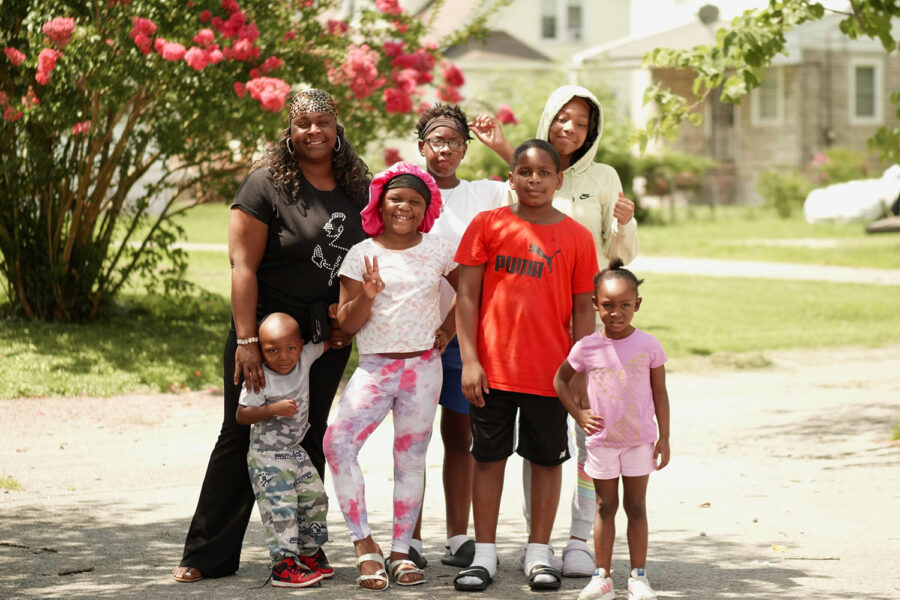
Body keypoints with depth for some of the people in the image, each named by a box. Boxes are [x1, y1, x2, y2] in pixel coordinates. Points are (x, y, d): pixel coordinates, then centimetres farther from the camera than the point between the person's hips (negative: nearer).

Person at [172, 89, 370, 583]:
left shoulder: (357, 189, 6)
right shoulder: (267, 183, -10)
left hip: (327, 339, 4)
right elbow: (243, 266, -14)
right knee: (242, 438, 0)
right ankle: (208, 556, 6)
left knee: (309, 440, 10)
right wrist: (246, 340, -21)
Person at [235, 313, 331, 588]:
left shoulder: (304, 359, -3)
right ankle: (284, 563, -10)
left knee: (315, 499, 8)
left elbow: (329, 341, 13)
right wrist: (274, 409, -28)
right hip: (266, 456, -6)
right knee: (280, 506, -12)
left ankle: (309, 553, 25)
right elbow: (241, 415, -19)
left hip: (295, 450, 7)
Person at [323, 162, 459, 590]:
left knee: (410, 457, 5)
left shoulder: (438, 252, 4)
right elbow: (346, 324, 0)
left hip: (423, 366, 1)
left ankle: (401, 551, 14)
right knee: (338, 442, -18)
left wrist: (448, 330, 7)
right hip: (374, 365, 0)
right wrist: (367, 296, -17)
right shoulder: (361, 255, 2)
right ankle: (364, 545, -10)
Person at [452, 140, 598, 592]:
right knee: (488, 456, 6)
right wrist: (469, 360, -7)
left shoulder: (576, 237, 2)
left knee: (548, 458, 8)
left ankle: (539, 553, 19)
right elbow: (466, 295, -1)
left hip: (550, 371, 1)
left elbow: (583, 308, 5)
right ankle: (484, 554, 15)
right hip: (493, 367, -1)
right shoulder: (488, 225, 0)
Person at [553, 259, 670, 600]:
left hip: (640, 440, 0)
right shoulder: (587, 348, -7)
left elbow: (660, 393, 1)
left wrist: (664, 437, -1)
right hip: (601, 440, 0)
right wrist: (578, 414, -2)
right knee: (606, 507, 7)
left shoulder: (648, 346, -7)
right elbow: (560, 380, 8)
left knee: (636, 507, 6)